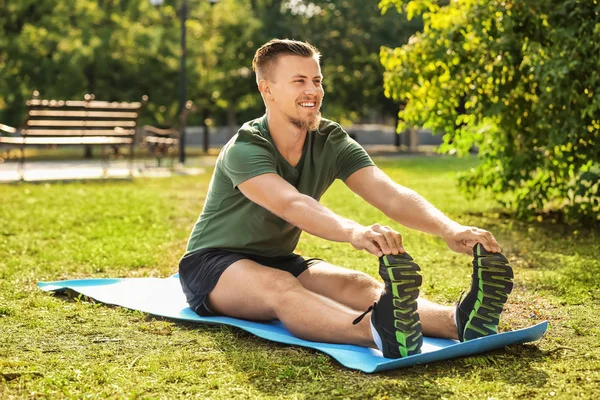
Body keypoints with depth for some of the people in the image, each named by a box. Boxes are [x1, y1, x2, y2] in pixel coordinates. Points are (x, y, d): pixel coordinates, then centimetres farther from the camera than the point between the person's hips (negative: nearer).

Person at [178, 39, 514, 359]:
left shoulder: (332, 142, -7)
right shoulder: (245, 149, -24)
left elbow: (391, 195, -23)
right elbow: (292, 204, -44)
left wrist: (449, 228, -41)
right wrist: (355, 232, -63)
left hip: (280, 260, 5)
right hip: (214, 265, -5)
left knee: (357, 284, -25)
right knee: (280, 287, -39)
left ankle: (457, 320, -52)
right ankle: (376, 331, -68)